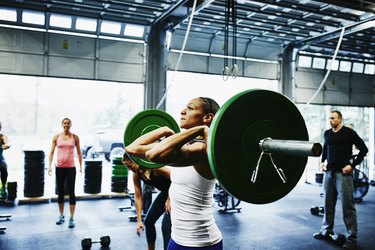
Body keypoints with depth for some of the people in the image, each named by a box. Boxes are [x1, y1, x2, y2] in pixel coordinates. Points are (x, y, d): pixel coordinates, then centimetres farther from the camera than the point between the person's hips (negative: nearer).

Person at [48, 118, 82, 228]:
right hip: (59, 167, 2)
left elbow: (79, 153, 6)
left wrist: (81, 166, 1)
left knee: (71, 192, -3)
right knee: (60, 192, 11)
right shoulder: (56, 137, 4)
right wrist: (49, 166, -4)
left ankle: (72, 218, 3)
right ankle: (61, 216, 26)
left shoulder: (75, 137, 3)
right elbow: (51, 152, 5)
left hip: (71, 168, -2)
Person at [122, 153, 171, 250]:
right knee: (148, 221, 9)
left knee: (165, 225, -13)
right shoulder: (136, 174, -10)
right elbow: (138, 197, -6)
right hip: (164, 193, 8)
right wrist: (139, 220, -6)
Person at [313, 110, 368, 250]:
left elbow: (363, 149, -6)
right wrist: (322, 161, 15)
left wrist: (352, 165, -11)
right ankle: (326, 231, 24)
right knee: (328, 204, 12)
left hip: (343, 173, -5)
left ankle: (351, 238, 4)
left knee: (347, 206, -3)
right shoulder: (327, 133, 10)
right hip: (329, 173, 6)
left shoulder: (349, 133, -6)